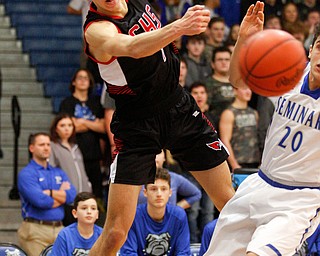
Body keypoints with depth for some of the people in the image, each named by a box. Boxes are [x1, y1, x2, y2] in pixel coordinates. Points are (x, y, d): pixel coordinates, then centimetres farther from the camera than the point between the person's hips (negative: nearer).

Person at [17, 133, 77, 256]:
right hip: (36, 228, -6)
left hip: (59, 228, 6)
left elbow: (72, 195, 2)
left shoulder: (59, 173, 18)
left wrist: (48, 192, -8)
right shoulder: (26, 174, -2)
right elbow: (39, 201, -15)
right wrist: (61, 195, 1)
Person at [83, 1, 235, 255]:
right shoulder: (97, 30, -23)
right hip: (137, 126, -6)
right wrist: (179, 27, -62)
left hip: (180, 107, 6)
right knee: (115, 233, -12)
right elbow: (133, 48, -46)